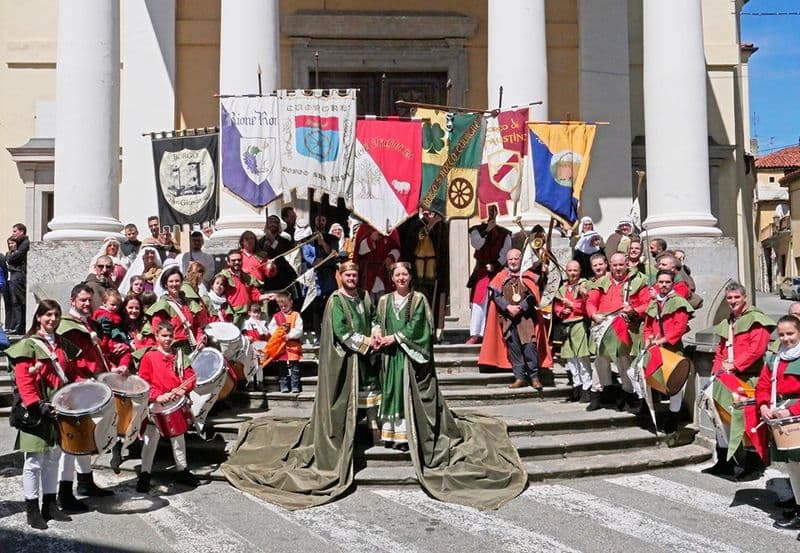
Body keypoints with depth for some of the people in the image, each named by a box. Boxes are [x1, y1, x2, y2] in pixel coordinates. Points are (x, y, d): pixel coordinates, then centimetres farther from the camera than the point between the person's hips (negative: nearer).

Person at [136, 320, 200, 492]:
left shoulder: (179, 355, 6)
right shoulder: (149, 357, -4)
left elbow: (190, 375, 2)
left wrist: (183, 389, -16)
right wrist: (157, 396, -19)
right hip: (156, 404, -4)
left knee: (178, 437, 15)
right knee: (151, 439, 0)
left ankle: (182, 470, 26)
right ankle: (144, 474, 8)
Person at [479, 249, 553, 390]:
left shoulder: (527, 277, 7)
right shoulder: (501, 277, 10)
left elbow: (532, 296, -2)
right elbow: (495, 295, 0)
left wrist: (520, 308, -13)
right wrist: (508, 307, -11)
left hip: (526, 317, -2)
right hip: (508, 318, 2)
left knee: (529, 345, -11)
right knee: (513, 348, 1)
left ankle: (534, 376, -1)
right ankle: (519, 377, 7)